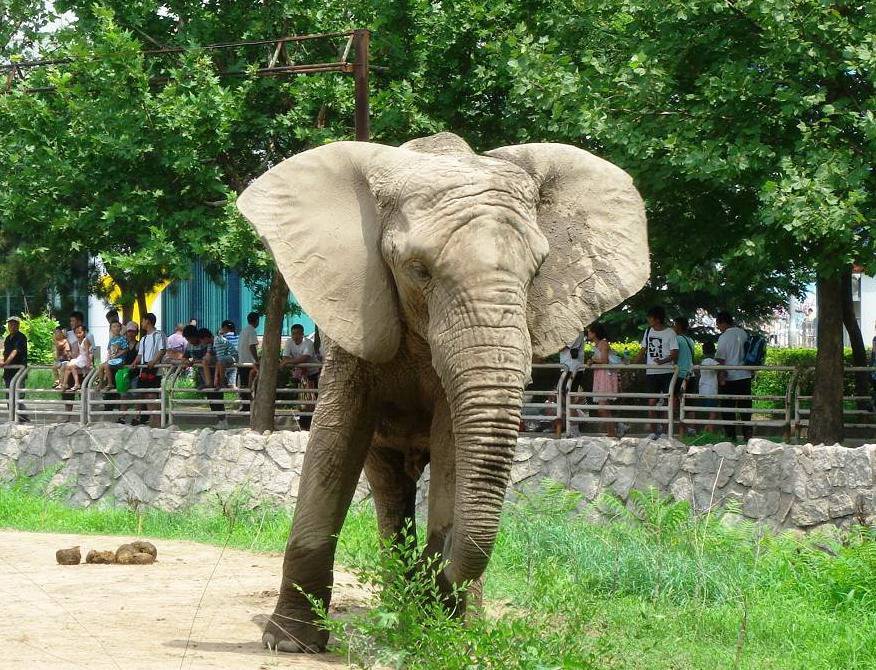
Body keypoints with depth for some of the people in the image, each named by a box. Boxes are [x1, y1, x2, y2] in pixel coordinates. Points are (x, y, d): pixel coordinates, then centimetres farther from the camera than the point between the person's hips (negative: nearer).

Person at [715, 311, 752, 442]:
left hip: (729, 377, -6)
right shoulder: (743, 334, 6)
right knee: (745, 407, 10)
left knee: (728, 408, 3)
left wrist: (721, 377, -8)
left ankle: (731, 435, 3)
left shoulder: (724, 337, -12)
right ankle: (747, 433, 9)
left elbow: (720, 359, -13)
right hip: (745, 376, 6)